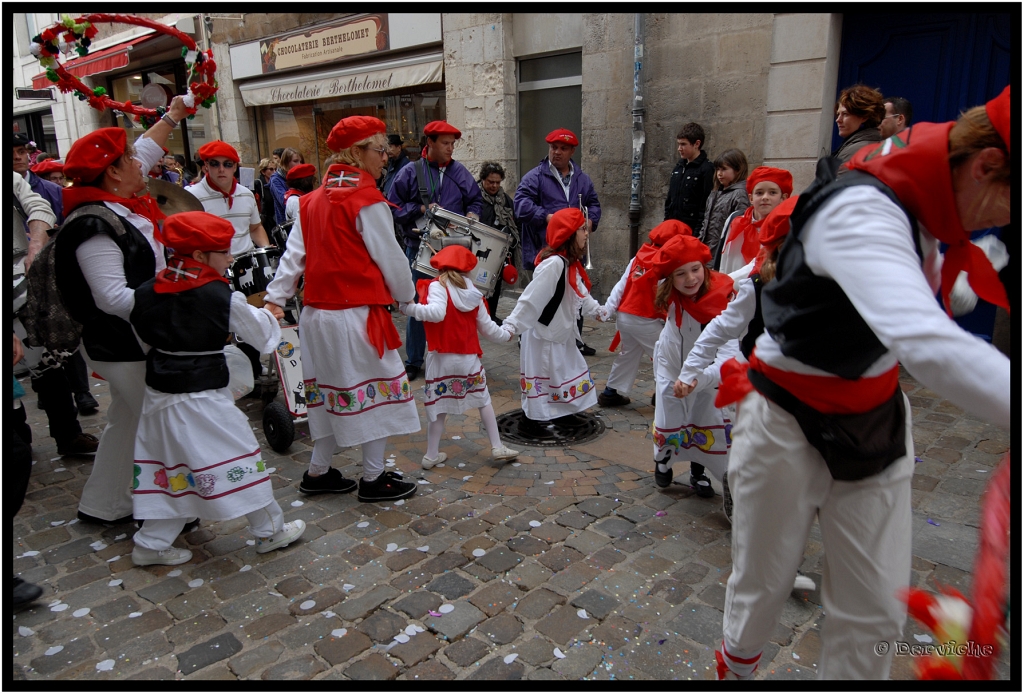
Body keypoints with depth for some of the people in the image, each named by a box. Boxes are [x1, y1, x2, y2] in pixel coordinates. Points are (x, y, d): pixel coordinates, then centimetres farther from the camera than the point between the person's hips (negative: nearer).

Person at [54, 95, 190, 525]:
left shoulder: (119, 205, 4)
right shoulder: (95, 227, -22)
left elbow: (146, 151, 21)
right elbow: (112, 298, -28)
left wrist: (172, 117, 29)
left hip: (132, 345, 10)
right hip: (126, 350, -10)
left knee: (126, 422, 20)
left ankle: (102, 505, 35)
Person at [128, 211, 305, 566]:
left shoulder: (147, 292, 0)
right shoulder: (221, 297, -17)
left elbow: (143, 334, 14)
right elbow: (262, 333, -6)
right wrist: (268, 316, 14)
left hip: (159, 391, 7)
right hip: (203, 396, -7)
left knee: (171, 467, 18)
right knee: (240, 456, 6)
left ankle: (152, 543, 27)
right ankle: (270, 531, 19)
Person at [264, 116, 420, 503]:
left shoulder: (314, 198, 10)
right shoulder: (367, 200, -12)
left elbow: (294, 253, 8)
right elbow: (389, 257, -9)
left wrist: (275, 297, 7)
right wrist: (407, 296, 6)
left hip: (317, 312, 8)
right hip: (357, 314, -8)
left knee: (333, 389, 19)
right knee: (377, 389, 5)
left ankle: (318, 472, 28)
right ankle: (373, 478, 16)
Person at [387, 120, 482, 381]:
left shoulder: (460, 172, 6)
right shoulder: (410, 173, 0)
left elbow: (476, 200, 14)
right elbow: (394, 208, 0)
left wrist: (472, 215, -6)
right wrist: (421, 210, -11)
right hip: (419, 249, -2)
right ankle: (414, 361, 16)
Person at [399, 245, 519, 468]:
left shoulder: (437, 287, -6)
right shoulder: (473, 292, 7)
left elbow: (436, 313, -26)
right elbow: (487, 327, 12)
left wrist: (408, 307, -23)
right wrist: (505, 335, 29)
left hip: (441, 358, -3)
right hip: (469, 357, 3)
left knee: (438, 406, 7)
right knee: (483, 400, 18)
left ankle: (431, 455, 15)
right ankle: (497, 447, 20)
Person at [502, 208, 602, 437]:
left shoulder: (571, 263, 5)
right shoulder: (553, 264, -27)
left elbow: (579, 292, 19)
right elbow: (531, 297, -30)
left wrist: (595, 308, 16)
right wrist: (512, 324, -32)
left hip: (562, 332, 10)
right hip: (543, 334, -10)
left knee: (566, 371, 19)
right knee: (541, 376, 2)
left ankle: (560, 413, 36)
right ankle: (530, 420, 17)